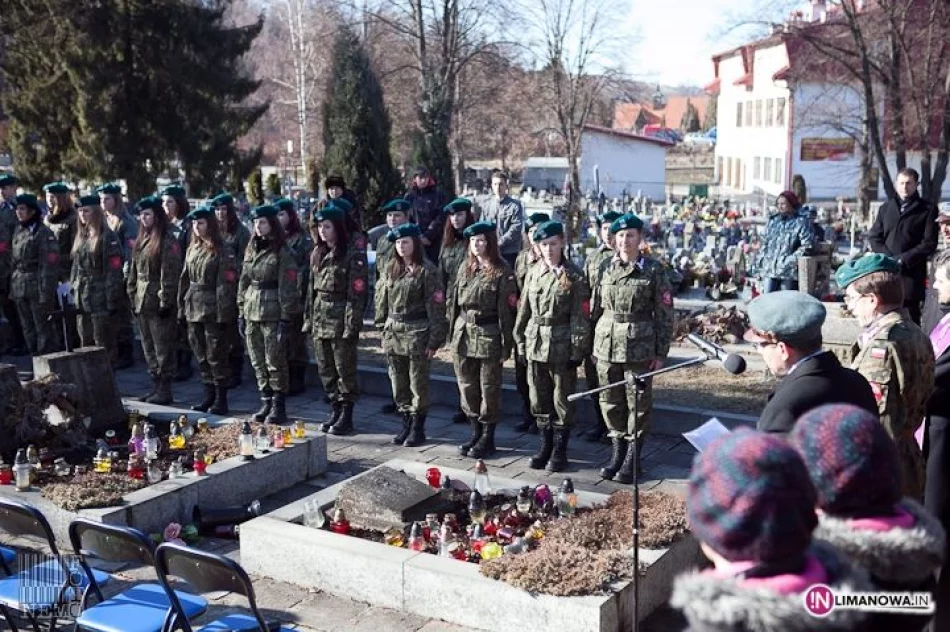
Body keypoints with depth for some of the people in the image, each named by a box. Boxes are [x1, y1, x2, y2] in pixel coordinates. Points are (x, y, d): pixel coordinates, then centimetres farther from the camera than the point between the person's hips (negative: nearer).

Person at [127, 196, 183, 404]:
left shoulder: (168, 242, -11)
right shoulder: (142, 240, 14)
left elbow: (170, 274, -16)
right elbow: (134, 271, 19)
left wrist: (166, 301, -18)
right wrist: (133, 296, 14)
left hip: (158, 302, -9)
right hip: (142, 301, 9)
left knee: (163, 347, -3)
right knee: (148, 347, 14)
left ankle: (165, 389, 4)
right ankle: (156, 385, 23)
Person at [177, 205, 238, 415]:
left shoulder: (221, 252, -9)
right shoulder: (192, 250, 13)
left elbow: (226, 285, -13)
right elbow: (184, 280, 16)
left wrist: (223, 314, -17)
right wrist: (182, 307, 11)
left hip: (212, 310, -7)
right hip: (193, 309, 7)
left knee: (216, 356, -2)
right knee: (201, 355, 13)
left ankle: (221, 400, 6)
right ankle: (209, 396, 23)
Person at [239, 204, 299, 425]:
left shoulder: (282, 253, -7)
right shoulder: (251, 250, 13)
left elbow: (287, 288, -11)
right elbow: (243, 282, 16)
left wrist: (285, 318, -15)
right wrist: (241, 313, 11)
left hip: (273, 314, -7)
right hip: (252, 313, 7)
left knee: (275, 362, -2)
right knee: (258, 363, 10)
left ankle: (279, 407, 7)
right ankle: (266, 403, 21)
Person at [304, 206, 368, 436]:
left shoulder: (353, 255, -10)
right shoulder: (317, 254, 12)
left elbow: (357, 293, -14)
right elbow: (311, 288, 16)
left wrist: (351, 326, -18)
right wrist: (308, 319, 11)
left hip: (341, 320, -7)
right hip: (320, 319, 7)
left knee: (345, 369, 1)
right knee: (325, 369, 12)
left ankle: (347, 416, 10)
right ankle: (336, 409, 24)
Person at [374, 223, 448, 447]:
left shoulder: (427, 270, -8)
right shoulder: (392, 268, 10)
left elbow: (436, 306, -10)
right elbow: (383, 300, 15)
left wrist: (434, 340, -14)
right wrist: (383, 328, 9)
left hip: (417, 333, -6)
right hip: (393, 333, 6)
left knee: (418, 384, 2)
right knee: (399, 384, 11)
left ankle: (418, 429, 13)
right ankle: (406, 425, 24)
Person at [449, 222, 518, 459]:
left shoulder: (502, 271, -8)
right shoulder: (465, 267, 10)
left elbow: (507, 310, -10)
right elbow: (454, 301, 14)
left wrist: (506, 346, -12)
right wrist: (452, 334, 9)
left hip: (488, 336, -6)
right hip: (462, 334, 6)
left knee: (489, 389, 4)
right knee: (467, 387, 12)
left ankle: (488, 439, 17)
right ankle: (475, 433, 27)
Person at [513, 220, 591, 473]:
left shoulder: (573, 275, -6)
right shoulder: (533, 272, 7)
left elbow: (580, 316, -7)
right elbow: (524, 310, 11)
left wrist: (577, 350, -10)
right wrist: (521, 342, 8)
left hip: (562, 345, -4)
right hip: (535, 343, 4)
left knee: (562, 401, 4)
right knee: (539, 400, 11)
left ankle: (560, 450, 16)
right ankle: (545, 445, 25)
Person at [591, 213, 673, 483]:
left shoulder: (654, 271, -4)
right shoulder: (606, 268, 6)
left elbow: (665, 315, -3)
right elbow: (596, 308, 11)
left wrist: (661, 352, -6)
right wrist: (592, 345, 9)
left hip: (639, 347, -3)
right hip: (606, 345, 4)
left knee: (638, 404, 4)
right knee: (610, 402, 10)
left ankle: (632, 460, 16)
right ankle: (618, 453, 25)